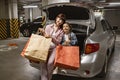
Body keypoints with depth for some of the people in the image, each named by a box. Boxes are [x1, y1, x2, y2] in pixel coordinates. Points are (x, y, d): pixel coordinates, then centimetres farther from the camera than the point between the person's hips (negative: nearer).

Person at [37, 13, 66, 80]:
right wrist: (43, 32, -7)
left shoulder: (61, 31, 9)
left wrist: (51, 37, -12)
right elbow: (44, 37, 13)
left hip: (54, 48, -1)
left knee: (50, 63, -22)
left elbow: (58, 42, 2)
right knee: (44, 63, -17)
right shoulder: (48, 27, 9)